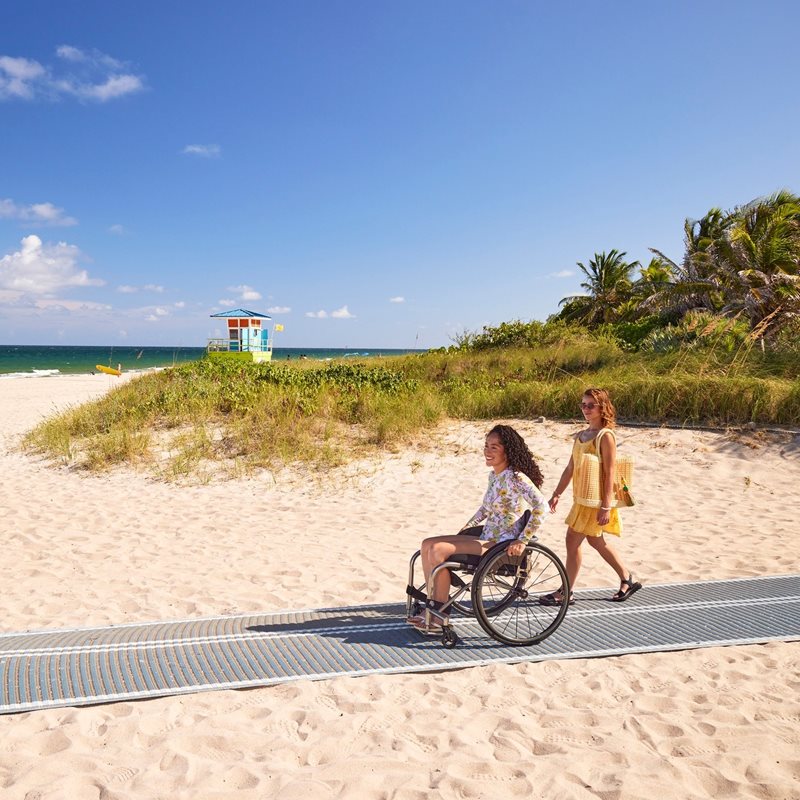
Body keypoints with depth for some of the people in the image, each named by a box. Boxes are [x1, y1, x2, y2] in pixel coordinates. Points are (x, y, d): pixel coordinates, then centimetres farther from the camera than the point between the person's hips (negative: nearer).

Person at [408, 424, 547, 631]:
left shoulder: (515, 477, -17)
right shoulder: (493, 475, 10)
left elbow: (541, 505, -27)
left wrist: (522, 540, -26)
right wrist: (464, 530, 18)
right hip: (486, 535, 9)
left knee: (438, 550, -20)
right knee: (428, 545, -1)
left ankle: (440, 614, -6)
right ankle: (434, 605, 6)